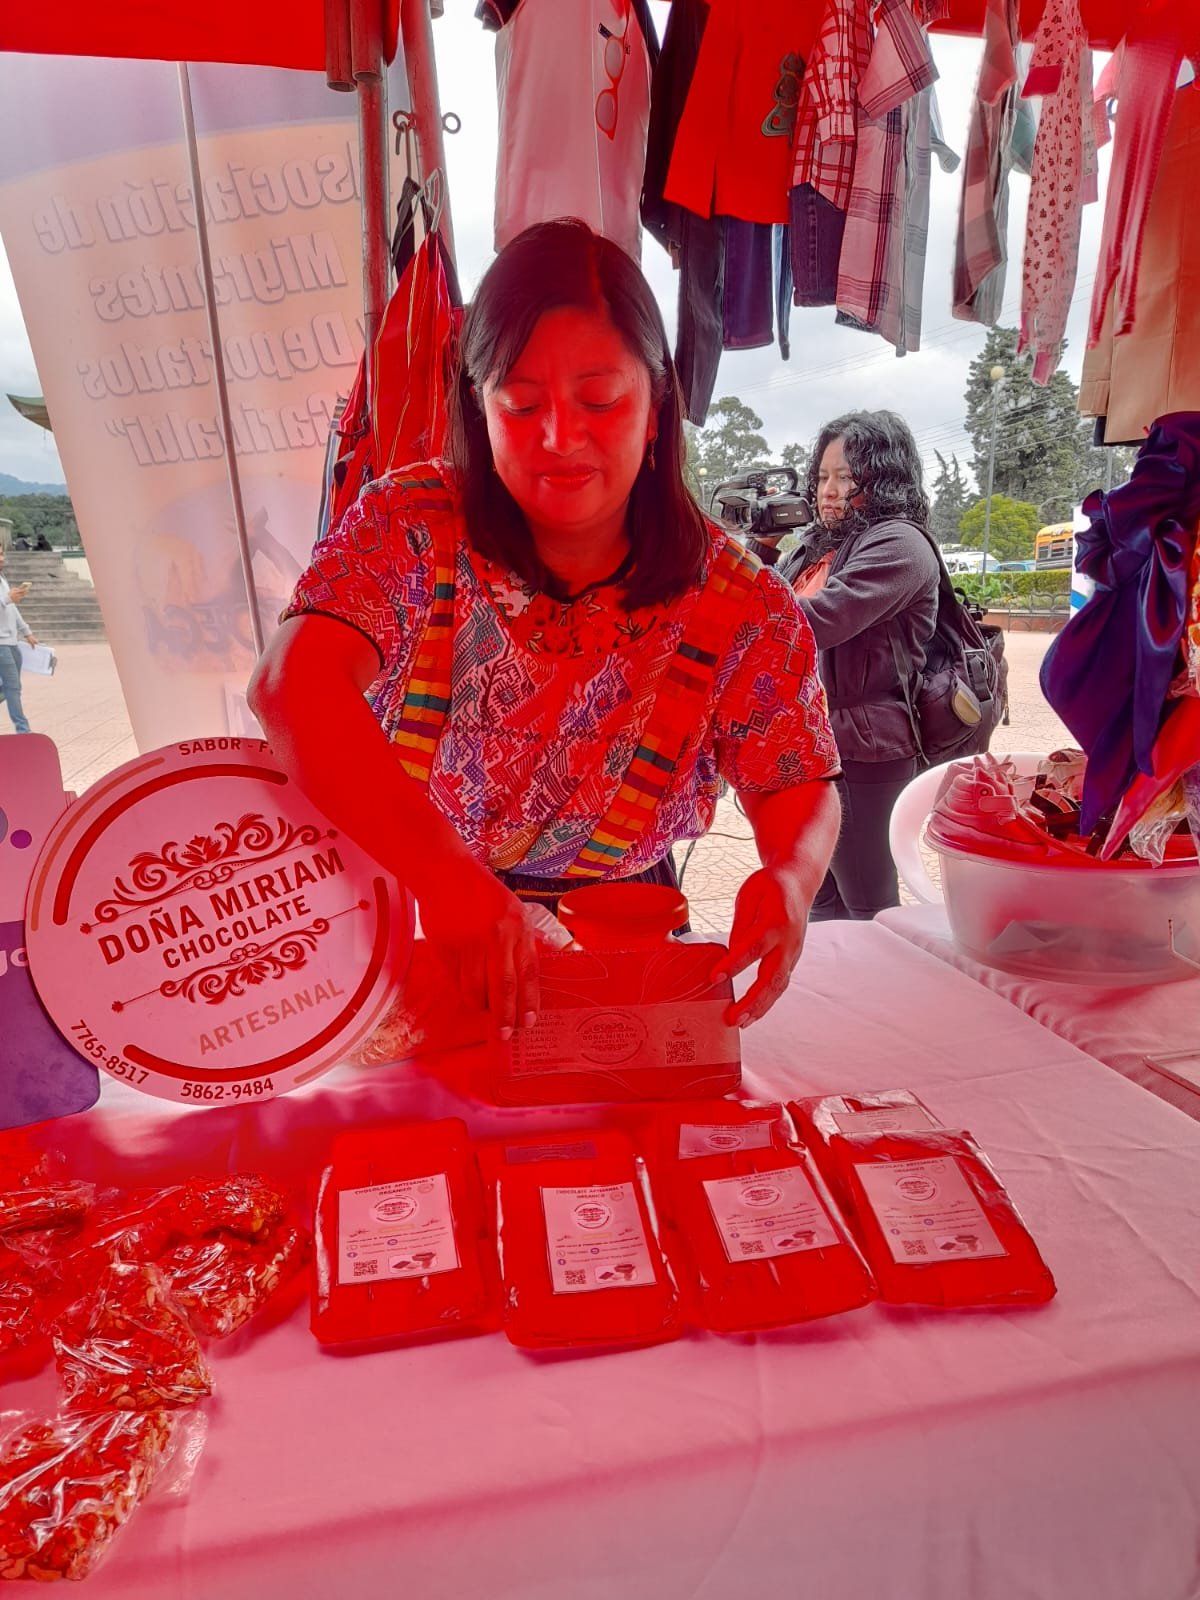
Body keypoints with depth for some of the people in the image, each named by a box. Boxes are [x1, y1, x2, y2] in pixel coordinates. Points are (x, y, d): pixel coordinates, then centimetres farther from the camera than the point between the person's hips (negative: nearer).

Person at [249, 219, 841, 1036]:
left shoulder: (734, 600, -6)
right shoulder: (411, 527, -10)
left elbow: (803, 789, 0)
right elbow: (294, 685, -24)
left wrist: (790, 878, -25)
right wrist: (444, 871, -39)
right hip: (408, 926, 0)